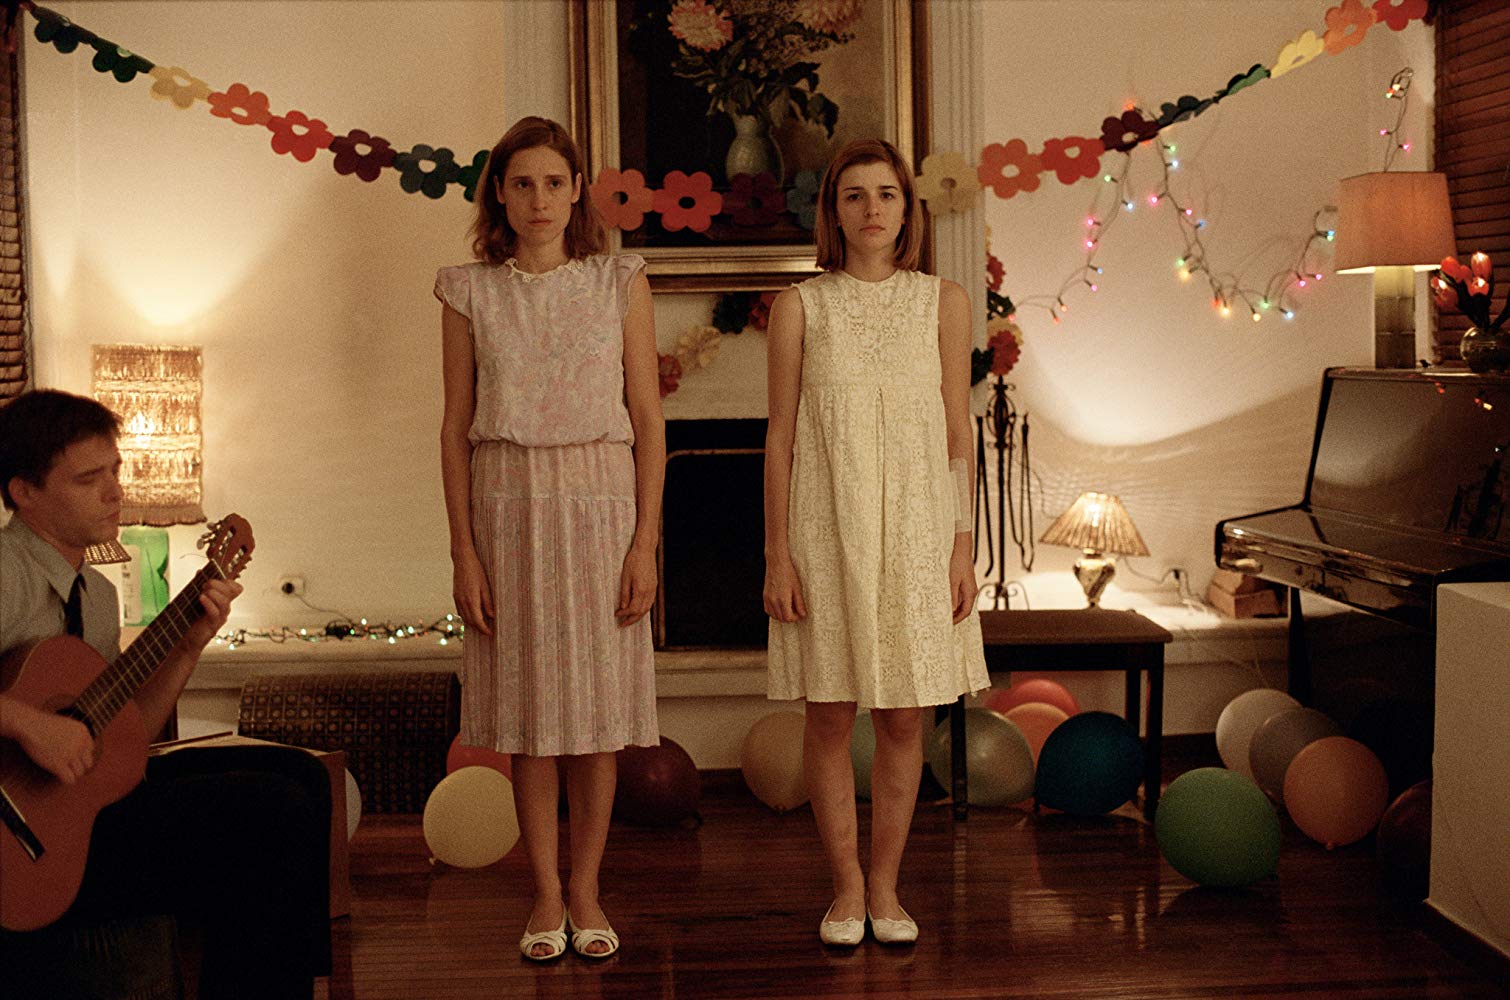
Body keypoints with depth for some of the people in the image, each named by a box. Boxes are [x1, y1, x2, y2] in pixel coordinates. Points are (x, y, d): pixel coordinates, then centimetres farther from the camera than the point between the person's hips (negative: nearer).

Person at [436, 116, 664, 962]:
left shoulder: (620, 283, 3)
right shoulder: (471, 291, 4)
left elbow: (649, 422, 2)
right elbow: (457, 427, 4)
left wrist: (646, 541, -5)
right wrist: (464, 549, -2)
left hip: (600, 502, 0)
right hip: (510, 507, 1)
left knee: (598, 703, 4)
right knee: (529, 706, 5)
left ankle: (586, 891, 17)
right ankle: (547, 894, 17)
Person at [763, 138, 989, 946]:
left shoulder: (943, 303, 5)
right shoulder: (799, 307, 1)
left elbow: (958, 435, 5)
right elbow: (780, 438, 0)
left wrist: (962, 545, 0)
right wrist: (778, 554, -5)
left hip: (915, 529, 1)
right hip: (827, 528, -1)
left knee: (904, 720, 7)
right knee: (829, 717, 4)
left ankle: (886, 885, 21)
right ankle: (846, 885, 20)